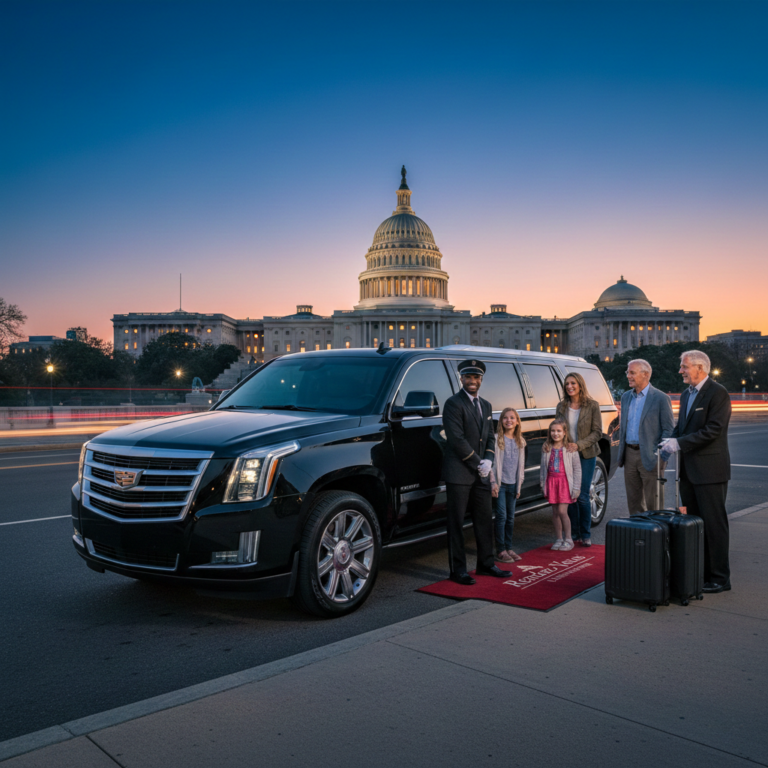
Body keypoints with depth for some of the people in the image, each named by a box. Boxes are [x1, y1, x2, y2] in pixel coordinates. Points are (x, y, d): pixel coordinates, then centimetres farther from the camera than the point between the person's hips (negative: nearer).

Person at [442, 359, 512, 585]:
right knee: (456, 522, 0)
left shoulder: (486, 406, 16)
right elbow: (456, 439, -16)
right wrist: (477, 463, -14)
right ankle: (458, 569, 7)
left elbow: (490, 437, 16)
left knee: (485, 520, 14)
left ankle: (486, 564, 27)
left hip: (481, 473, 8)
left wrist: (488, 460, -2)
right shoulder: (453, 403, -9)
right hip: (459, 473, -7)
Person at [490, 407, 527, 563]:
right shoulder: (497, 439, -6)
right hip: (500, 483, -5)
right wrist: (493, 482, -12)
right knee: (501, 516, -5)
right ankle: (500, 551, 1)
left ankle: (508, 548, 19)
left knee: (510, 517, 10)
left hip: (513, 484, 5)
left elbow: (521, 465, 14)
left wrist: (519, 485, 11)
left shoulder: (520, 441, 9)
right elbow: (492, 462, -7)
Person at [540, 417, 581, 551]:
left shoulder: (570, 448, -4)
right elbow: (543, 467, 13)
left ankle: (568, 539, 6)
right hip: (551, 481, 4)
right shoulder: (546, 448, 7)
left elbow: (577, 468, -2)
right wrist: (542, 484, 9)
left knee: (562, 511, -9)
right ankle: (559, 539, 18)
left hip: (565, 482, -4)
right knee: (555, 512, 7)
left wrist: (576, 487, -5)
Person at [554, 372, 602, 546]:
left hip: (586, 455, -3)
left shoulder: (592, 405, -3)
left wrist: (579, 445, -15)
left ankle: (586, 534, 11)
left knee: (582, 496, -4)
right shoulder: (561, 406, 6)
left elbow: (597, 432, -5)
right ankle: (574, 534, 15)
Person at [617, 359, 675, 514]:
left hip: (649, 457, -6)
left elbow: (669, 430, -7)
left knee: (653, 505, 1)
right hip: (629, 455, 6)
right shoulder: (626, 397, 13)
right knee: (634, 502, 13)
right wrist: (621, 452, 13)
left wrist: (660, 454, -14)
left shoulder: (661, 398, -7)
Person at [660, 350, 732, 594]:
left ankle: (719, 578, 8)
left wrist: (680, 443, -19)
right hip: (688, 470, 9)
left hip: (709, 471, -8)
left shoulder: (718, 393, -11)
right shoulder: (686, 395, 16)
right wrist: (671, 441, 0)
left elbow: (713, 430, -19)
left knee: (713, 523, -1)